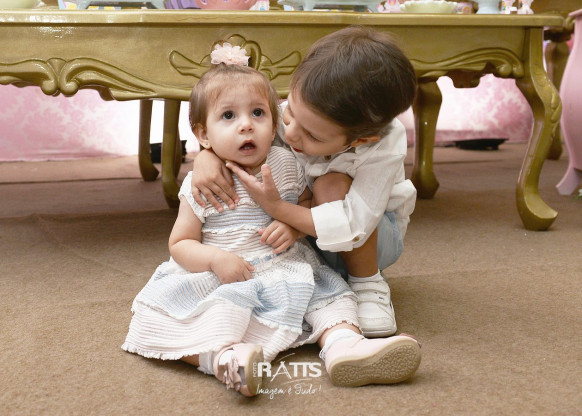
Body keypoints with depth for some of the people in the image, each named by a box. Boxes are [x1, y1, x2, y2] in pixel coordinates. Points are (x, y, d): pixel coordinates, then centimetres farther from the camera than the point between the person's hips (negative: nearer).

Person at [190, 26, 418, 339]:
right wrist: (205, 157, -32)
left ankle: (369, 285, -15)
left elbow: (352, 228, -41)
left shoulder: (382, 152, -36)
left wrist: (277, 208, -47)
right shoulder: (289, 115, -23)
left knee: (331, 185, -34)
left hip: (373, 238, -4)